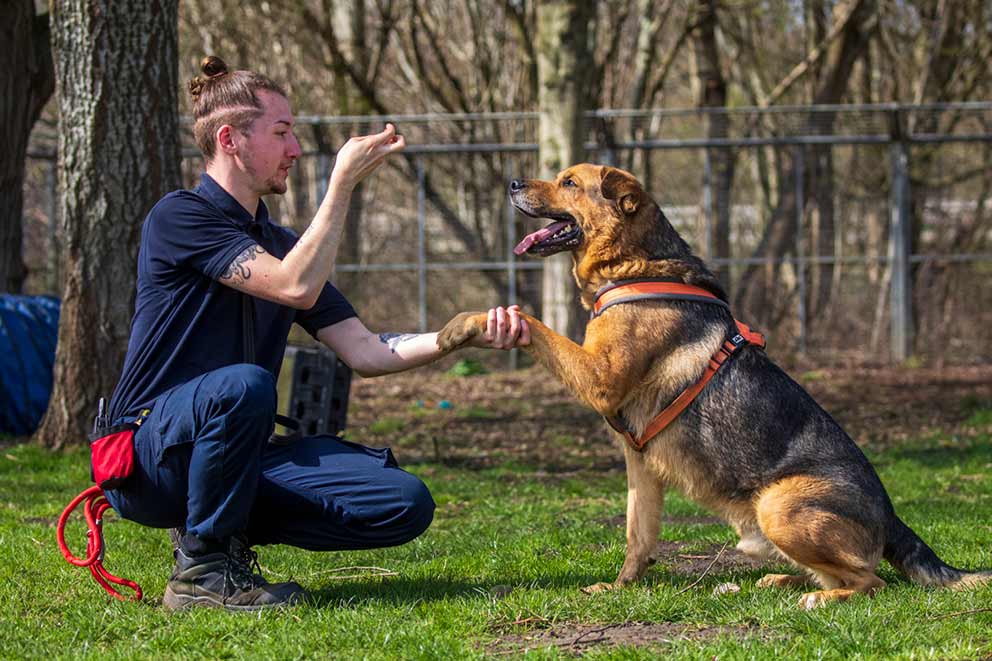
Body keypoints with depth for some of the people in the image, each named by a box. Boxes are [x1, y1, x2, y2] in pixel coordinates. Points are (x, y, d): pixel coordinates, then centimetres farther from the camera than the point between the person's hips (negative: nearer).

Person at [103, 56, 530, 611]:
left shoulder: (280, 245, 15)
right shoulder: (181, 216, -10)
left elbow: (366, 352, 8)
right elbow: (297, 288, -22)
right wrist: (344, 182, -17)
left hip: (232, 457, 7)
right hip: (148, 457, -7)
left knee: (405, 504, -10)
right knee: (243, 384, -40)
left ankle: (224, 531, 4)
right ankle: (203, 570, -20)